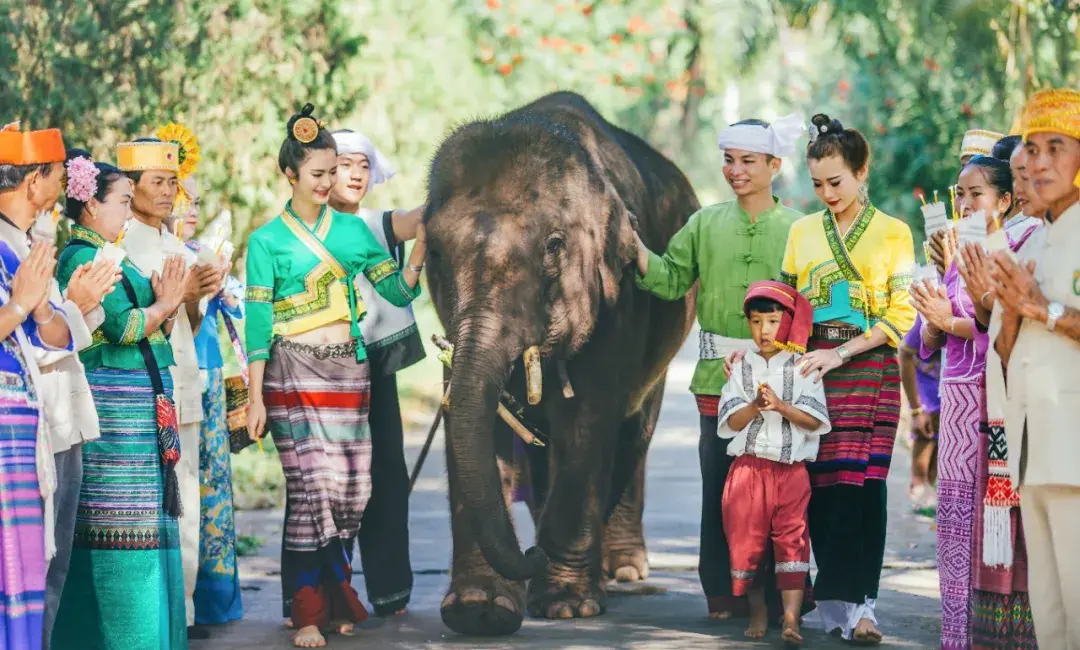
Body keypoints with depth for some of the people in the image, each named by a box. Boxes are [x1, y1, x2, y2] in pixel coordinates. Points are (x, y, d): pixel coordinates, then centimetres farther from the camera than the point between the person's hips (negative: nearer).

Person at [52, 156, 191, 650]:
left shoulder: (105, 256, 19)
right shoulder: (86, 257, -11)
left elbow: (146, 329, 18)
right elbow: (122, 326, -18)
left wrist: (165, 302, 1)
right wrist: (165, 305, -3)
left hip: (141, 402, 10)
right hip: (115, 402, -10)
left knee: (142, 520, 9)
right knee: (123, 522, -8)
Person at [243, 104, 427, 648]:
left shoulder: (352, 229, 12)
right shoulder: (268, 240, 1)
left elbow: (396, 291, 10)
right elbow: (257, 322, -1)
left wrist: (417, 259, -9)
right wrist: (255, 398, -5)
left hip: (348, 368, 4)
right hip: (294, 372, -4)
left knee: (351, 486, 1)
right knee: (310, 485, -10)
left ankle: (335, 595, 17)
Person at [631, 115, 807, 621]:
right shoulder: (706, 224, 12)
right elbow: (670, 281, 9)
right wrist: (635, 244, -4)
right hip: (718, 374, 2)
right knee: (718, 482, 2)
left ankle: (779, 593, 7)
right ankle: (723, 592, 9)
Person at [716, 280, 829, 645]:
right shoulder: (743, 368, 11)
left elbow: (815, 420, -4)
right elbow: (732, 422, 3)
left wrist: (781, 406, -17)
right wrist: (756, 406, -15)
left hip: (791, 468, -2)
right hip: (748, 466, 2)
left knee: (792, 539, -11)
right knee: (747, 540, 2)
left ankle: (791, 618, -16)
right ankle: (757, 614, 17)